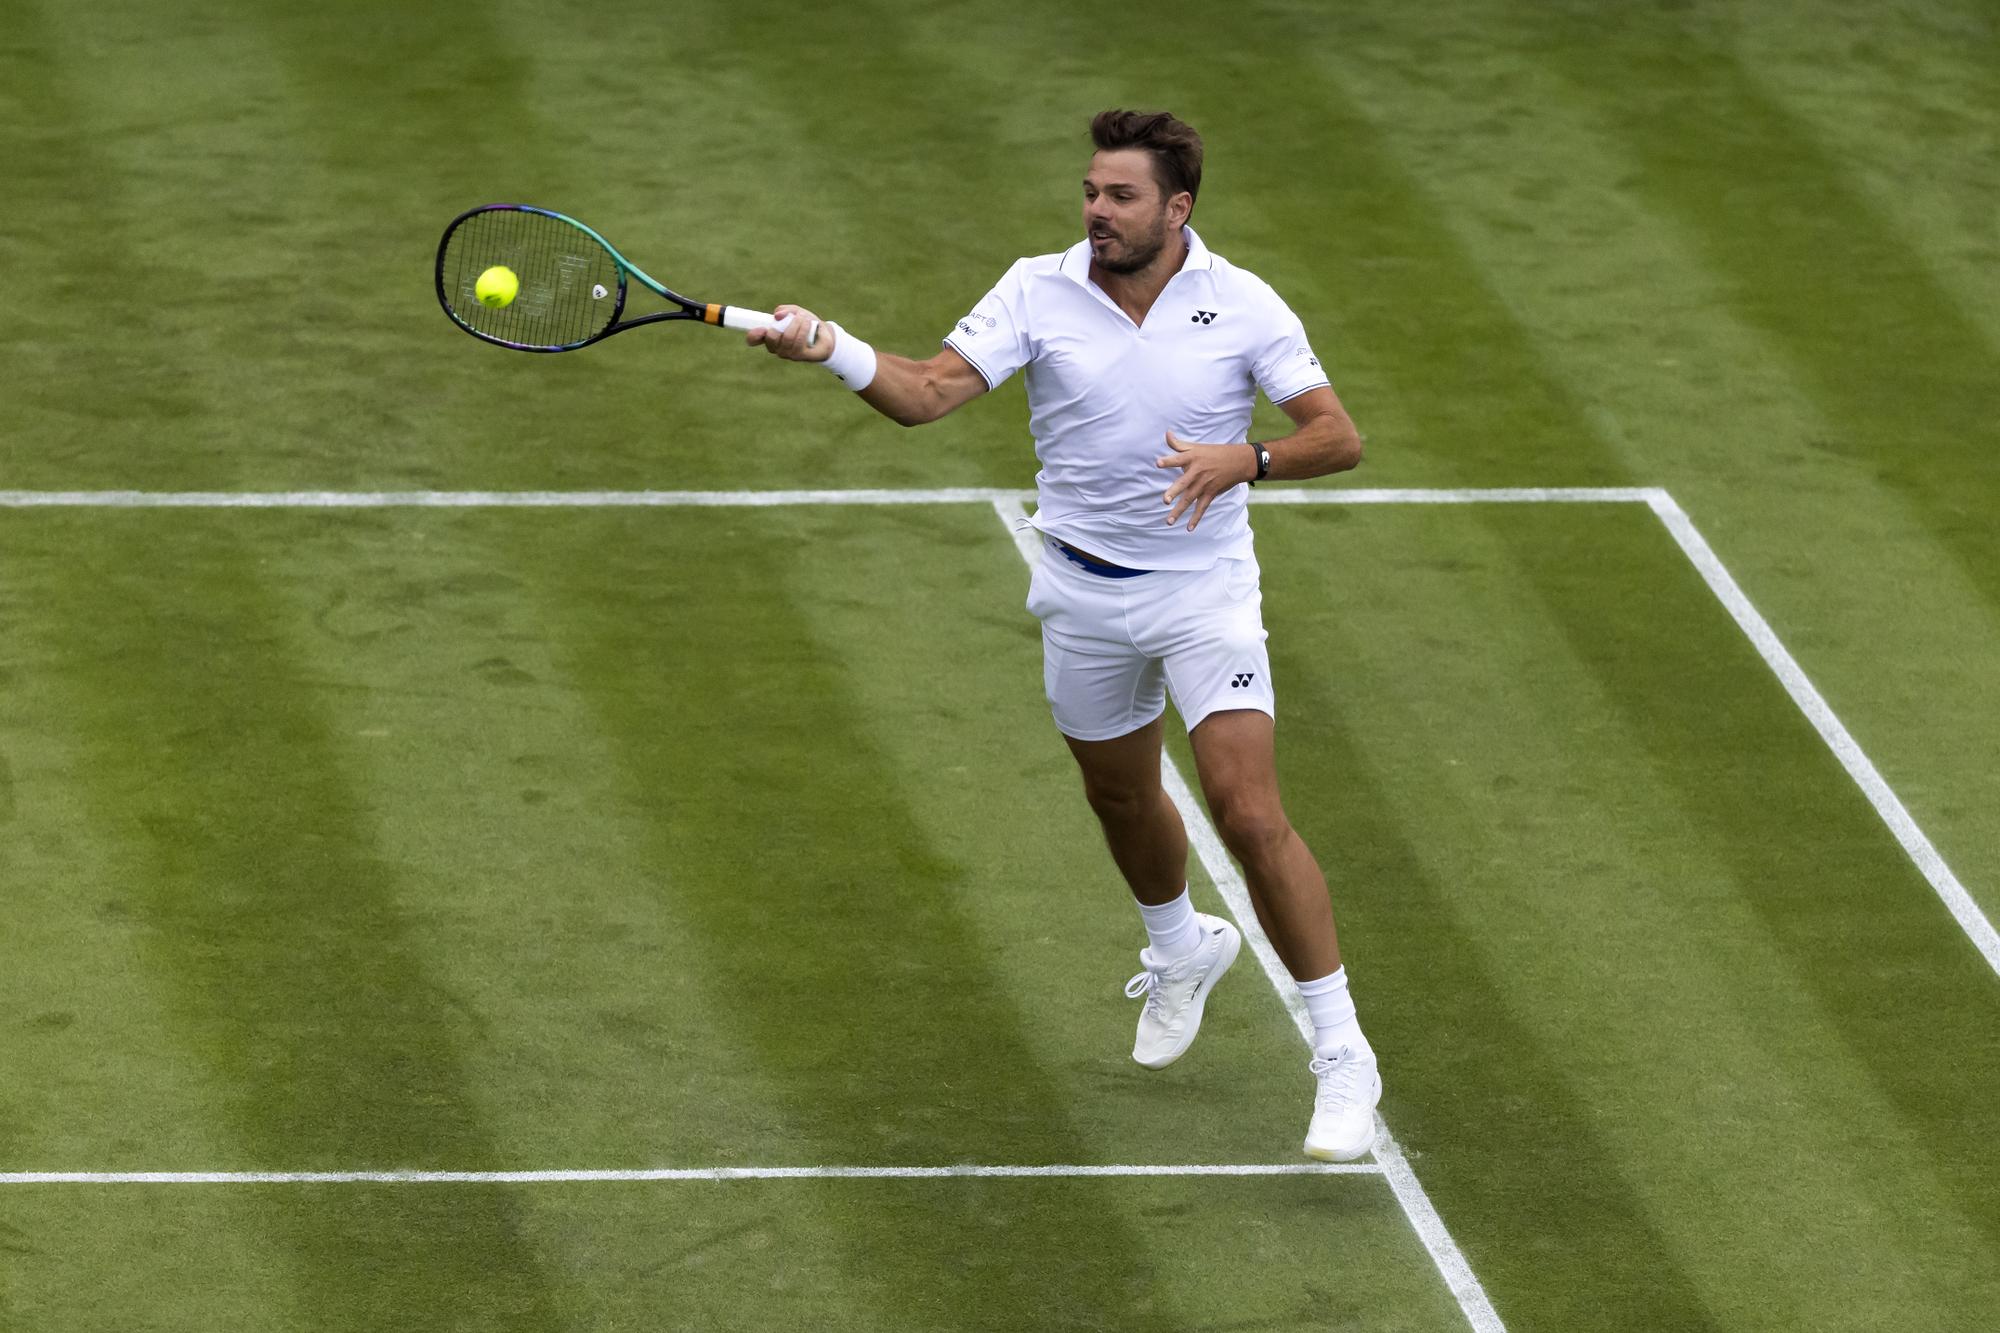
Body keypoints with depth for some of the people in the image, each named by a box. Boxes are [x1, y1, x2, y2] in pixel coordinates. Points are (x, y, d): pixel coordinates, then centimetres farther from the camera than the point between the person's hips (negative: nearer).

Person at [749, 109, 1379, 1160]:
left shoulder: (1240, 306, -10)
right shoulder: (1040, 292, -7)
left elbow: (1338, 437, -9)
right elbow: (928, 392, -16)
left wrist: (1243, 460, -28)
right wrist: (831, 350, -34)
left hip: (1204, 590, -3)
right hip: (1082, 591, 3)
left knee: (1250, 816, -15)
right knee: (1120, 797, 22)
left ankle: (1341, 1055, -6)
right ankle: (1181, 948, 55)